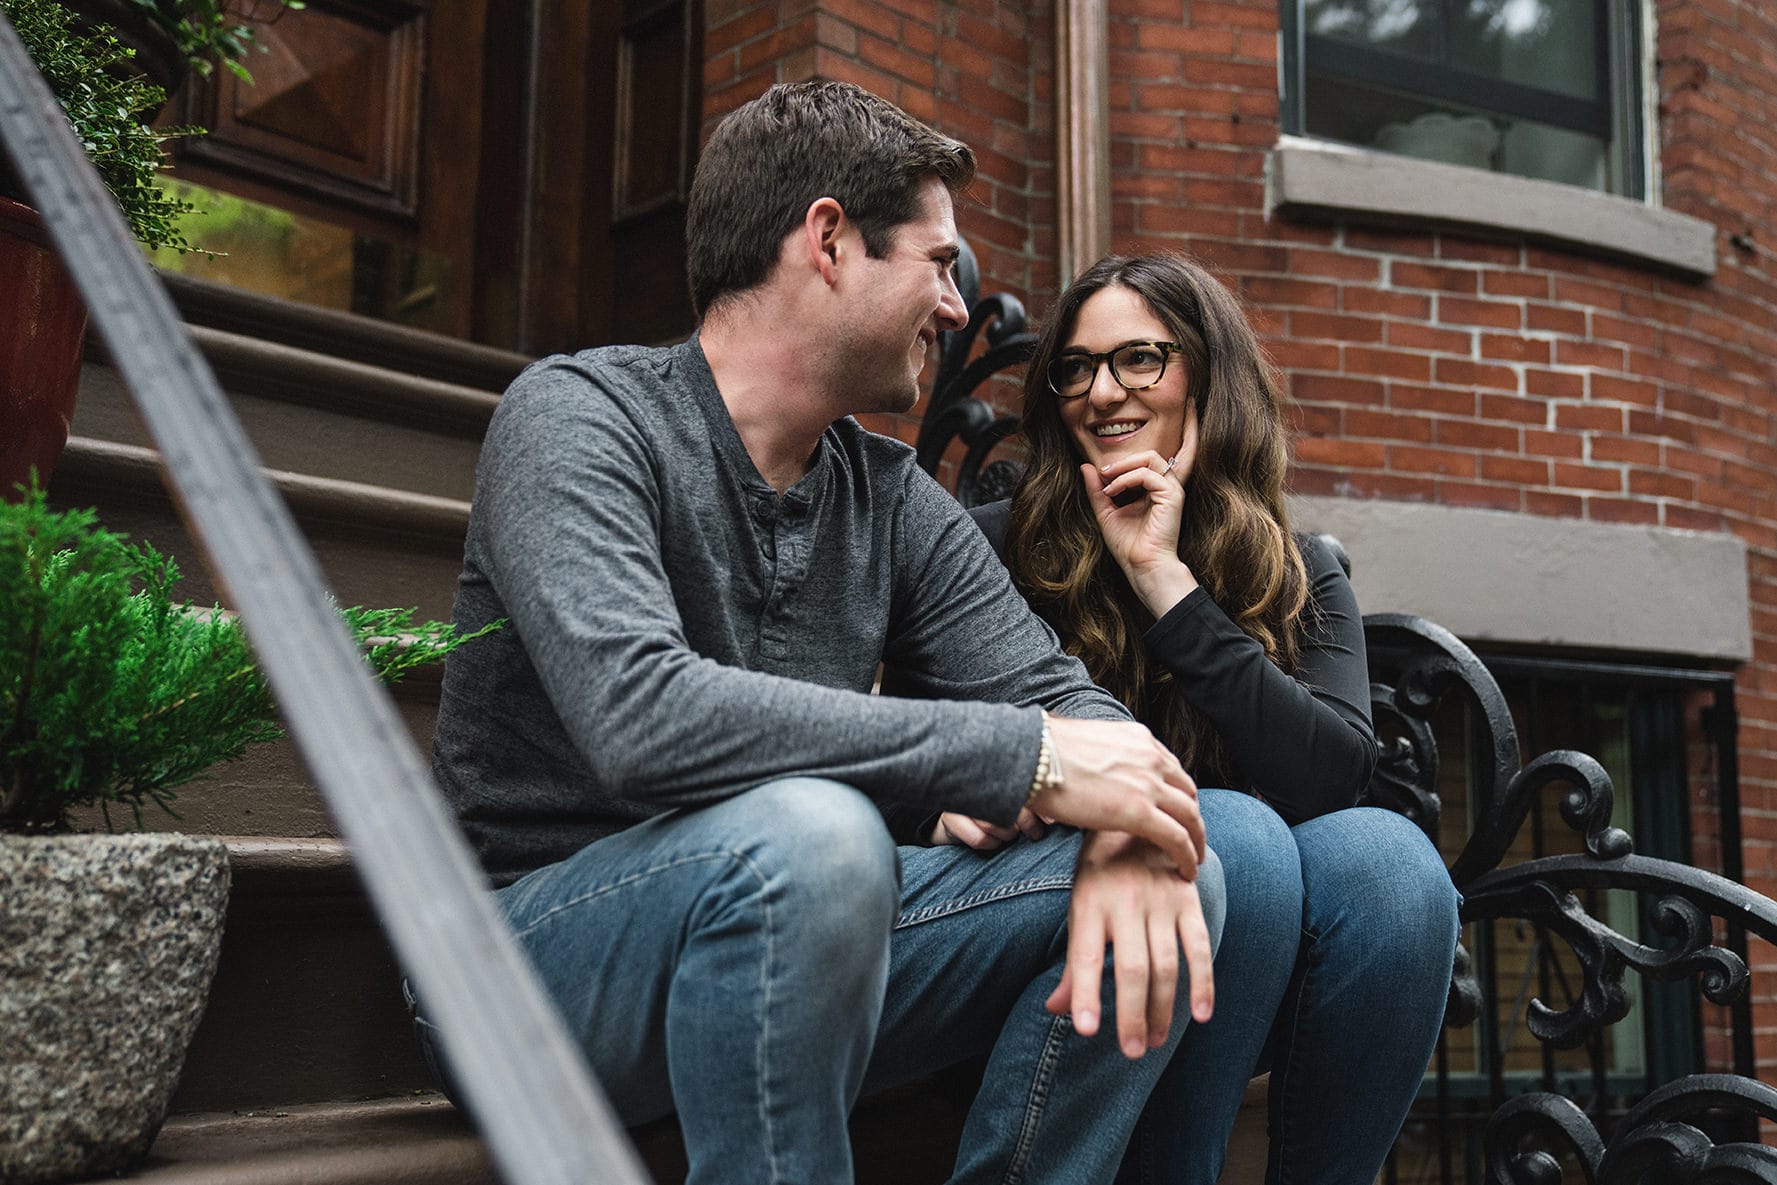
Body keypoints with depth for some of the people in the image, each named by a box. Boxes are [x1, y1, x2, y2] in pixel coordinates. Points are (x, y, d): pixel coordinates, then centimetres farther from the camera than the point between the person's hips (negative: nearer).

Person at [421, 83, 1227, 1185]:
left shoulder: (895, 498, 5)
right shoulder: (578, 416, -14)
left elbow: (1057, 692, 3)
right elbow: (639, 718, -31)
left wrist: (1123, 825, -23)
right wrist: (1029, 759, -28)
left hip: (786, 943, 6)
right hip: (534, 953, -5)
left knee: (1175, 882, -7)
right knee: (810, 830, -36)